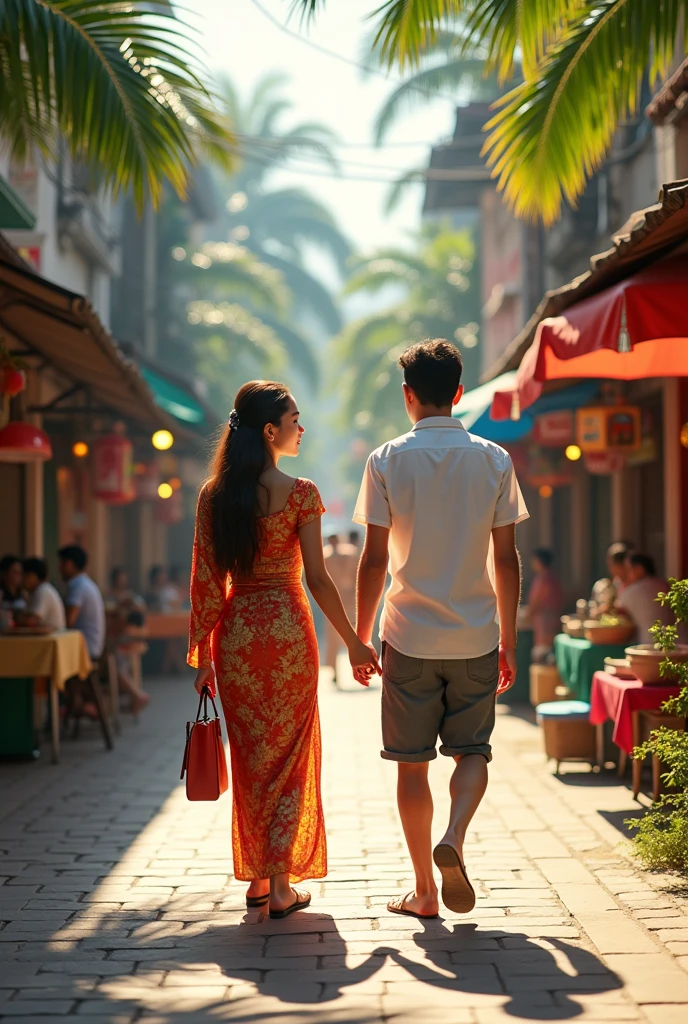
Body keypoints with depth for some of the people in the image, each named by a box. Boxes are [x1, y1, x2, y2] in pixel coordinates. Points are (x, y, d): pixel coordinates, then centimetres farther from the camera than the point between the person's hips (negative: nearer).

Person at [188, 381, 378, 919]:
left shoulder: (213, 495, 0)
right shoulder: (300, 493, -11)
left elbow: (206, 581, 1)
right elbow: (317, 579, -11)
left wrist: (203, 652, 9)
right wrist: (354, 643, -3)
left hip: (235, 632, 4)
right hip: (287, 628, -4)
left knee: (250, 758, 15)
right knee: (289, 755, 6)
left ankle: (256, 879, 20)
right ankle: (281, 885, 4)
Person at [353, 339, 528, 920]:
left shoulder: (388, 461, -4)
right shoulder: (494, 460, 1)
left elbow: (375, 560, -4)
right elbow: (506, 559, 2)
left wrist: (360, 638, 6)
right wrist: (508, 640, 10)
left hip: (410, 636, -1)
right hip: (476, 637, 1)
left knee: (413, 762, 7)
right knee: (473, 750, 13)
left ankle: (424, 891, 11)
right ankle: (454, 838, -14)